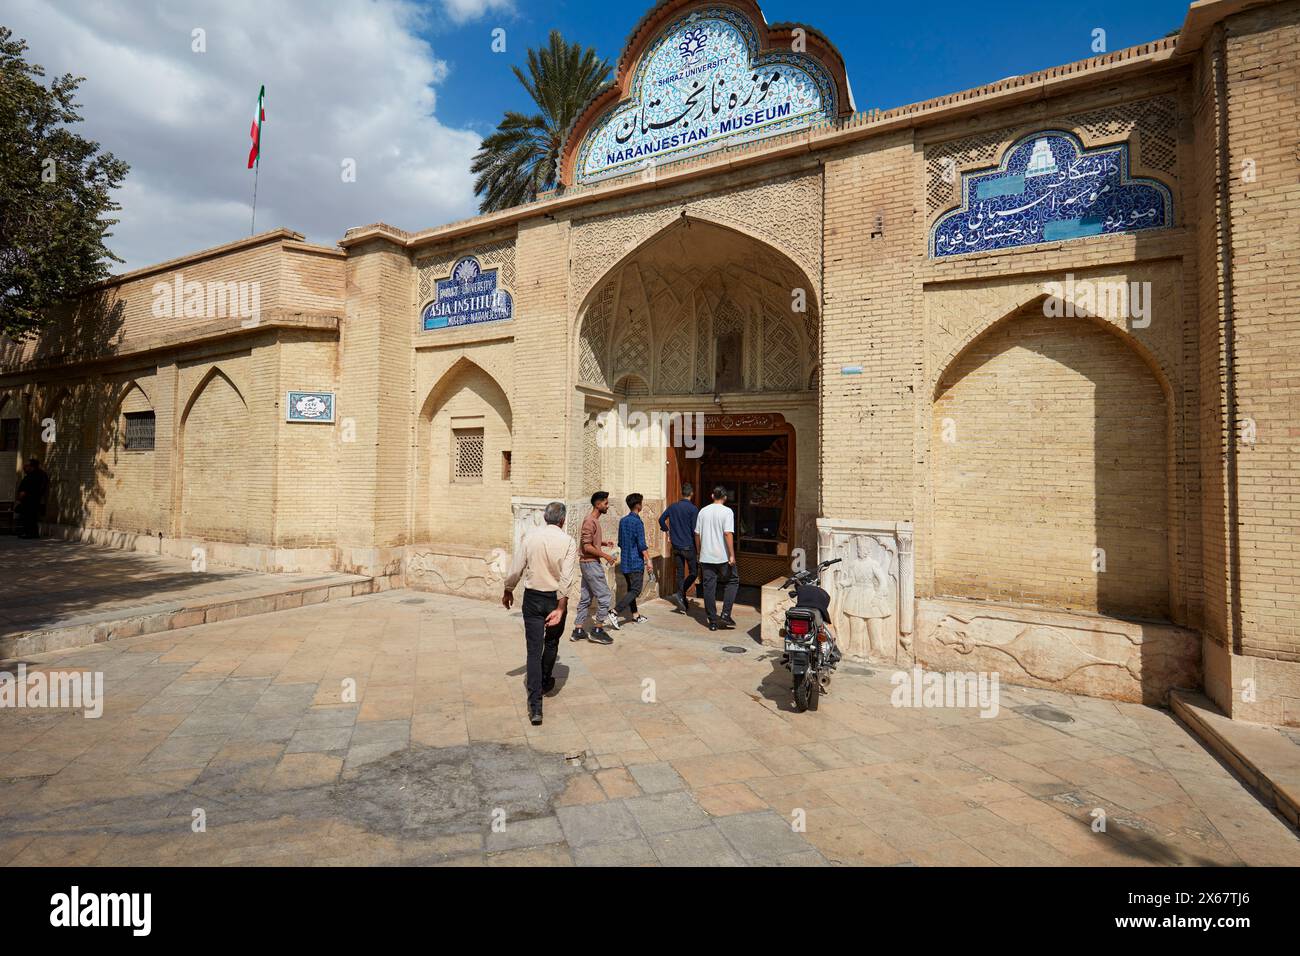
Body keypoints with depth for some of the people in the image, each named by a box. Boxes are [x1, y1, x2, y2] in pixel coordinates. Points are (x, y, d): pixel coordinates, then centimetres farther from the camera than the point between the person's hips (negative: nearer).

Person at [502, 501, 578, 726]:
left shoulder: (530, 537, -5)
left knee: (534, 648, 2)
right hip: (556, 598, 0)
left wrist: (508, 592, 13)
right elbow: (566, 578, -16)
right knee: (551, 643, 22)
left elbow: (516, 569, -2)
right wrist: (560, 608, -15)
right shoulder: (568, 542, -10)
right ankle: (544, 683, 44)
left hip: (533, 597, 1)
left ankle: (535, 706, -3)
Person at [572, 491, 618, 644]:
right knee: (604, 595, -4)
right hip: (590, 563, -10)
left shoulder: (594, 520, 14)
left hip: (589, 563, 10)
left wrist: (603, 543, 9)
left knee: (586, 598, 12)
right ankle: (597, 631, 3)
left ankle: (578, 631, 17)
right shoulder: (590, 521, -17)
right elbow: (587, 547, -21)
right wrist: (605, 556, -15)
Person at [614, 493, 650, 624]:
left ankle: (636, 616, 21)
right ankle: (614, 612, -15)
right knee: (635, 590, -4)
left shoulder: (623, 521, 8)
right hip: (635, 562, -8)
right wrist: (648, 560, -11)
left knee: (631, 589, 14)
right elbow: (642, 545, -18)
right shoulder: (637, 522, -15)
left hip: (624, 562, 8)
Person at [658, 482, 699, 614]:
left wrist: (668, 532, 19)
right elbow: (695, 530, -13)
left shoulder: (672, 507, 3)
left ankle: (683, 605, 15)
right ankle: (680, 594, -11)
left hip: (676, 546, 5)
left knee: (680, 574, 11)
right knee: (693, 572, 8)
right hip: (689, 546, -5)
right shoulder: (693, 509, -12)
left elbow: (661, 519, 9)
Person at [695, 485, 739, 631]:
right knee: (732, 581, 15)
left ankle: (713, 621, 10)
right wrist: (732, 555, -13)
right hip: (722, 556, -4)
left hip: (706, 557, 4)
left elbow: (697, 534, 9)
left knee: (709, 587, 7)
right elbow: (728, 534, -16)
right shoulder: (727, 511, -7)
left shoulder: (703, 511, 7)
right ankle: (725, 614, 5)